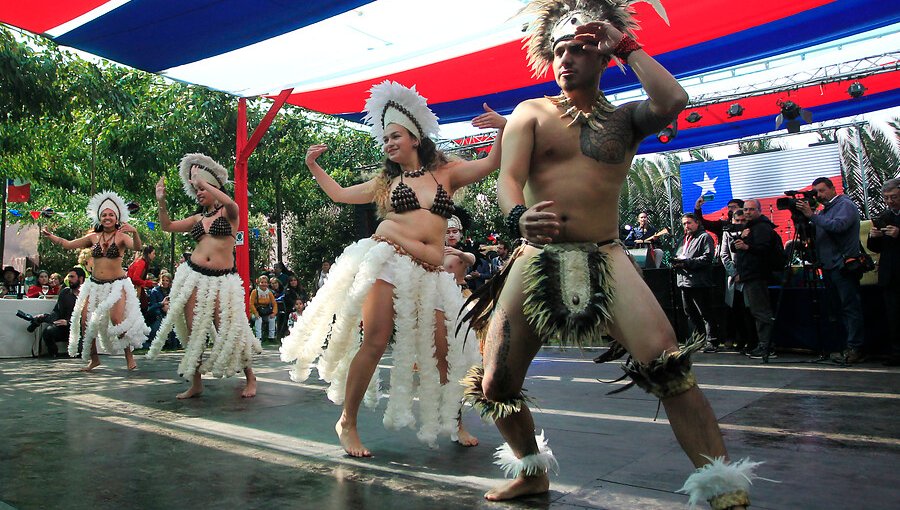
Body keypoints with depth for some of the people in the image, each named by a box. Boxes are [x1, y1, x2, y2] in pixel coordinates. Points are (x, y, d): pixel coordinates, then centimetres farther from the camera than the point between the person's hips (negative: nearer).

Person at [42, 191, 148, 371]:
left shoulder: (121, 236, -5)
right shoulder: (94, 237, 9)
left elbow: (137, 248, -23)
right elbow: (69, 244, 16)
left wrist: (134, 232, -41)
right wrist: (51, 236, 3)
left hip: (117, 284, -5)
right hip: (95, 284, 5)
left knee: (117, 319, -20)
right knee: (85, 321, -1)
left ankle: (129, 356, -2)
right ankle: (93, 358, 16)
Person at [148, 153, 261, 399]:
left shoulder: (228, 212, 2)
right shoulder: (198, 217, 16)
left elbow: (232, 205, -22)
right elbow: (168, 226, 14)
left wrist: (202, 182, -18)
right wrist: (161, 201, -1)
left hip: (222, 279, -5)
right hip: (194, 275, 5)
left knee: (229, 330, -7)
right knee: (193, 331, 4)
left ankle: (250, 377, 10)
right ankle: (196, 383, 15)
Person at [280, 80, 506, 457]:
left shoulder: (446, 173, 14)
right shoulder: (386, 182, 17)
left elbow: (491, 163, 5)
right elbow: (339, 194, 26)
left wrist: (504, 128, -9)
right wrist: (314, 167, 21)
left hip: (429, 273, 1)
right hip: (387, 262, -1)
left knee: (443, 351, 1)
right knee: (374, 343, -11)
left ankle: (452, 422, 24)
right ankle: (347, 422, 2)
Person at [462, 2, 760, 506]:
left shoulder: (625, 119, 13)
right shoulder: (532, 113, 11)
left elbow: (673, 100, -10)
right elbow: (509, 177, -6)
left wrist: (627, 46, 0)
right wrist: (518, 215, -28)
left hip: (606, 258, 0)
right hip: (538, 259, 1)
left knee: (667, 364, -23)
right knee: (495, 387, 1)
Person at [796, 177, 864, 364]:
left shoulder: (845, 205, -5)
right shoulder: (823, 210, 19)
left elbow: (838, 226, -23)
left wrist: (812, 216, -22)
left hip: (843, 266, -9)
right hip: (828, 267, 9)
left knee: (850, 307, -7)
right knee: (838, 308, 10)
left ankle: (855, 349, -6)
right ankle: (850, 346, 16)